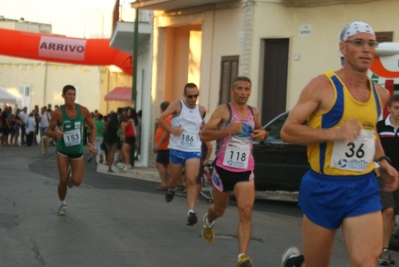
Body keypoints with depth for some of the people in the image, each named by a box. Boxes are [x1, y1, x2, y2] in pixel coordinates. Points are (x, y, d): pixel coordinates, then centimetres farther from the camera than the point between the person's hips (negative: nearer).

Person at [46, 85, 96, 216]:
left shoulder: (83, 110, -8)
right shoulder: (58, 112, -14)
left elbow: (93, 127, 6)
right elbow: (48, 131, -8)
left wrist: (91, 143, -8)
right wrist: (55, 133, -32)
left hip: (78, 150, 2)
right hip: (62, 150, -2)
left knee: (76, 182, -5)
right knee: (63, 180, -6)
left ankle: (71, 175, 34)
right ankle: (62, 204, 21)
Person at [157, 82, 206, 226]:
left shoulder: (201, 110, 7)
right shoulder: (177, 105, -4)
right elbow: (160, 120, -9)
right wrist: (172, 130, -15)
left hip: (193, 150, 1)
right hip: (176, 149, -1)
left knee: (191, 180, -15)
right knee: (175, 180, 13)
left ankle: (191, 212, -18)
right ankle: (172, 189, 50)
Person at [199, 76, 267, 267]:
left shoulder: (254, 112, 7)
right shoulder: (223, 111, -9)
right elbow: (204, 135, -16)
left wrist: (263, 133, 5)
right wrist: (228, 130, -27)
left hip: (246, 171, 2)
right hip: (223, 169, -2)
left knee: (245, 213, -15)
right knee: (219, 210, 18)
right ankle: (208, 221, 55)